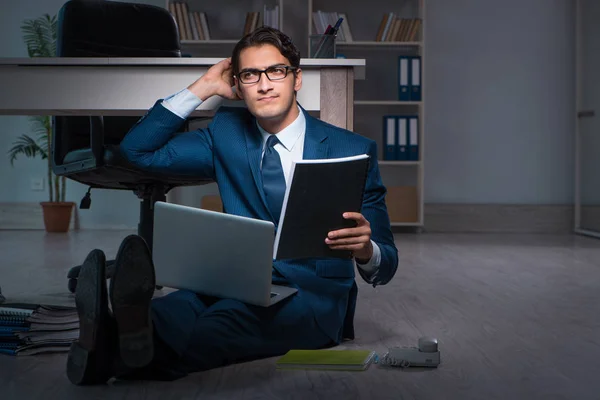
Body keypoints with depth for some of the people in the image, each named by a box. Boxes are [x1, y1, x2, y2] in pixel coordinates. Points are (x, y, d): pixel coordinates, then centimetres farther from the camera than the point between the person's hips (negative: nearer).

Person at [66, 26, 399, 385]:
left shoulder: (353, 150, 1)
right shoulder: (228, 133, 14)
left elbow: (385, 264, 1)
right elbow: (138, 150, 13)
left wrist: (365, 249, -26)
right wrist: (204, 87, 7)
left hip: (314, 301, -3)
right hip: (239, 287, 4)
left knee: (231, 316, -39)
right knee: (175, 309, -33)